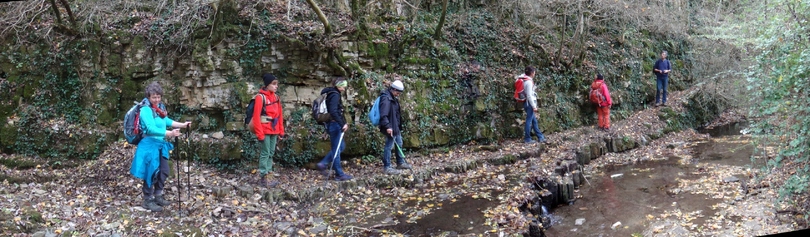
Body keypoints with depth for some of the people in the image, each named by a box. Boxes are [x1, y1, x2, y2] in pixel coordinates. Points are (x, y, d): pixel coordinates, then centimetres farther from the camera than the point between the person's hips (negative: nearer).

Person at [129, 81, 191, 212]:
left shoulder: (160, 107, 6)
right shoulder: (145, 110, -18)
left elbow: (166, 121, 24)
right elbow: (151, 129, -29)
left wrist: (182, 125, 19)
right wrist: (169, 133, -38)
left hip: (160, 145, 8)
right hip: (150, 145, -8)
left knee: (164, 172, 15)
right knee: (151, 173, -1)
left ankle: (158, 197, 30)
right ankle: (148, 201, 12)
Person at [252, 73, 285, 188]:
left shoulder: (275, 97, 10)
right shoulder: (260, 97, -11)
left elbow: (280, 115, 13)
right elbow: (256, 116, -14)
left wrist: (281, 131, 10)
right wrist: (259, 133, -17)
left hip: (274, 130, 7)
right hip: (265, 130, -7)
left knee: (271, 153, 11)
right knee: (265, 153, -3)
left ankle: (268, 175, 19)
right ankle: (263, 178, 3)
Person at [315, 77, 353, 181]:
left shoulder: (331, 93, 15)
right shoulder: (335, 95, -16)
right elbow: (333, 112, -26)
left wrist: (343, 123, 15)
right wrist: (342, 124, -24)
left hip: (333, 124, 10)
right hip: (334, 124, -10)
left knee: (341, 145, 18)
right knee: (337, 148, -2)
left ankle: (323, 164, 17)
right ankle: (339, 174, 6)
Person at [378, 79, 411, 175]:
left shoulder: (393, 98, 12)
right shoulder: (386, 98, -20)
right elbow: (383, 115, -29)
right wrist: (387, 126, -34)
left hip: (396, 126, 11)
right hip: (390, 128, -11)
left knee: (399, 144, 21)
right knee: (389, 146, -3)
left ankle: (400, 163, 36)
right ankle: (386, 167, 6)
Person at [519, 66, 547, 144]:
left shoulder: (524, 80, 8)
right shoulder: (529, 82, -18)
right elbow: (529, 95, -20)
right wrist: (534, 106, -16)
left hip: (526, 103, 10)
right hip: (529, 103, -10)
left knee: (534, 120, 15)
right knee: (529, 120, -1)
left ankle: (540, 137, 24)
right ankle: (527, 139, 7)